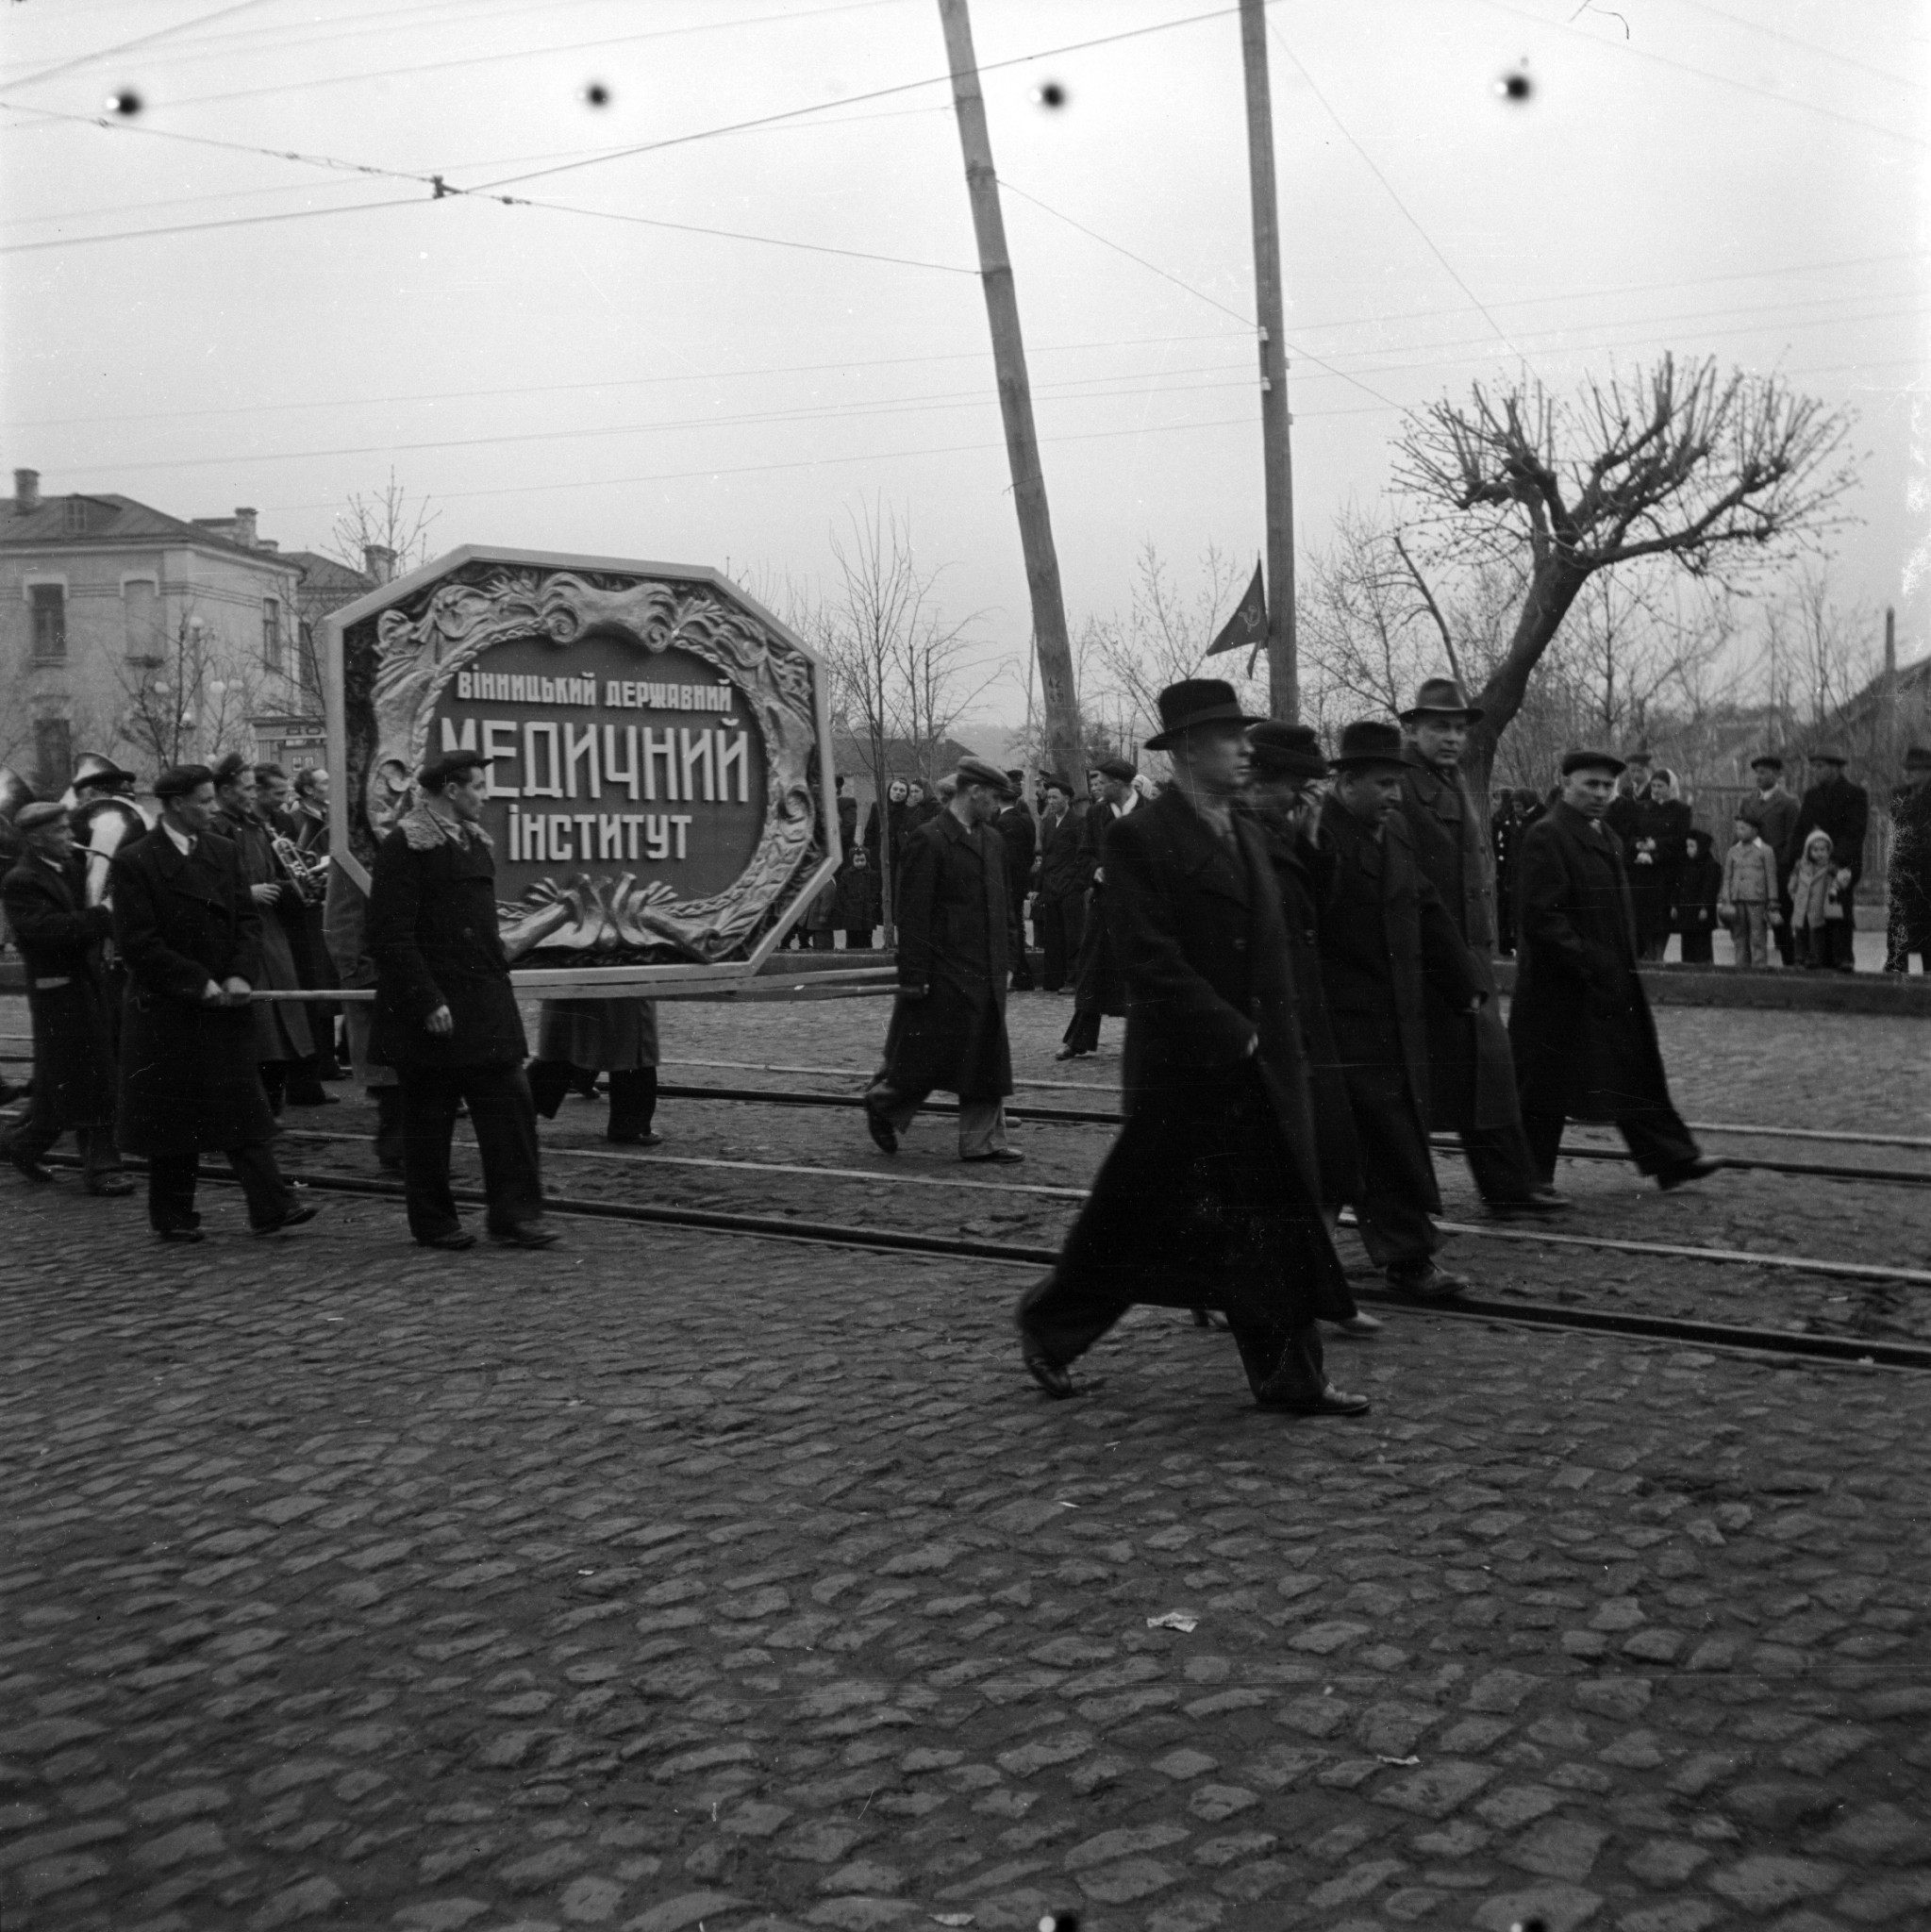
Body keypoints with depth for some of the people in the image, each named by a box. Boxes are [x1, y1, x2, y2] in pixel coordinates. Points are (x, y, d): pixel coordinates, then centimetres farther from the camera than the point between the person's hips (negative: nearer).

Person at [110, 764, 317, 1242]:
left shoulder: (223, 851, 8)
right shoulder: (134, 862, -9)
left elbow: (248, 918, 7)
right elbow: (137, 942, -13)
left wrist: (241, 976, -9)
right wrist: (199, 983, -15)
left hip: (225, 1005, 5)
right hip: (166, 1011, -5)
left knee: (242, 1109, 3)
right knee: (172, 1115, 5)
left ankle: (270, 1207, 2)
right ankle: (172, 1217, 17)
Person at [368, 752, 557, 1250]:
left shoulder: (474, 840, 15)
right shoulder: (405, 846, -11)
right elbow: (391, 937, -16)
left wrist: (498, 968, 13)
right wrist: (426, 1002, -20)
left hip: (487, 1003, 8)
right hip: (435, 1011, -8)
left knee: (510, 1103, 2)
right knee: (430, 1116, 4)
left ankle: (514, 1214, 6)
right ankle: (433, 1222, 15)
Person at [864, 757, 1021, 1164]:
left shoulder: (993, 841, 12)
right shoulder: (928, 840, -12)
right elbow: (913, 913, -14)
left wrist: (1004, 961, 13)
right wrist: (913, 975, -16)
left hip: (985, 974, 7)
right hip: (943, 973, -7)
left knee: (987, 1059, 7)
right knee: (926, 1053, 2)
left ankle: (982, 1142, 14)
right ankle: (883, 1104, 27)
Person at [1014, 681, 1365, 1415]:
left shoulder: (1246, 834, 13)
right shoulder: (1140, 839, -12)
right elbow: (1150, 960, -19)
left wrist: (1282, 1044, 9)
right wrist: (1231, 1033, -18)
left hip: (1261, 1065, 7)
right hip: (1184, 1066, -7)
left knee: (1277, 1216, 7)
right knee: (1136, 1216, 5)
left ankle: (1289, 1379, 15)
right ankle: (1048, 1326, 27)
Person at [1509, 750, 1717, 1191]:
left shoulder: (1609, 840, 15)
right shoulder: (1546, 837, -14)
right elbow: (1541, 918, -20)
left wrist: (1624, 967, 14)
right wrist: (1589, 965, -19)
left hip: (1614, 985, 9)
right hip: (1560, 989, -9)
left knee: (1637, 1075, 11)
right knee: (1544, 1088, 0)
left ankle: (1670, 1159, 17)